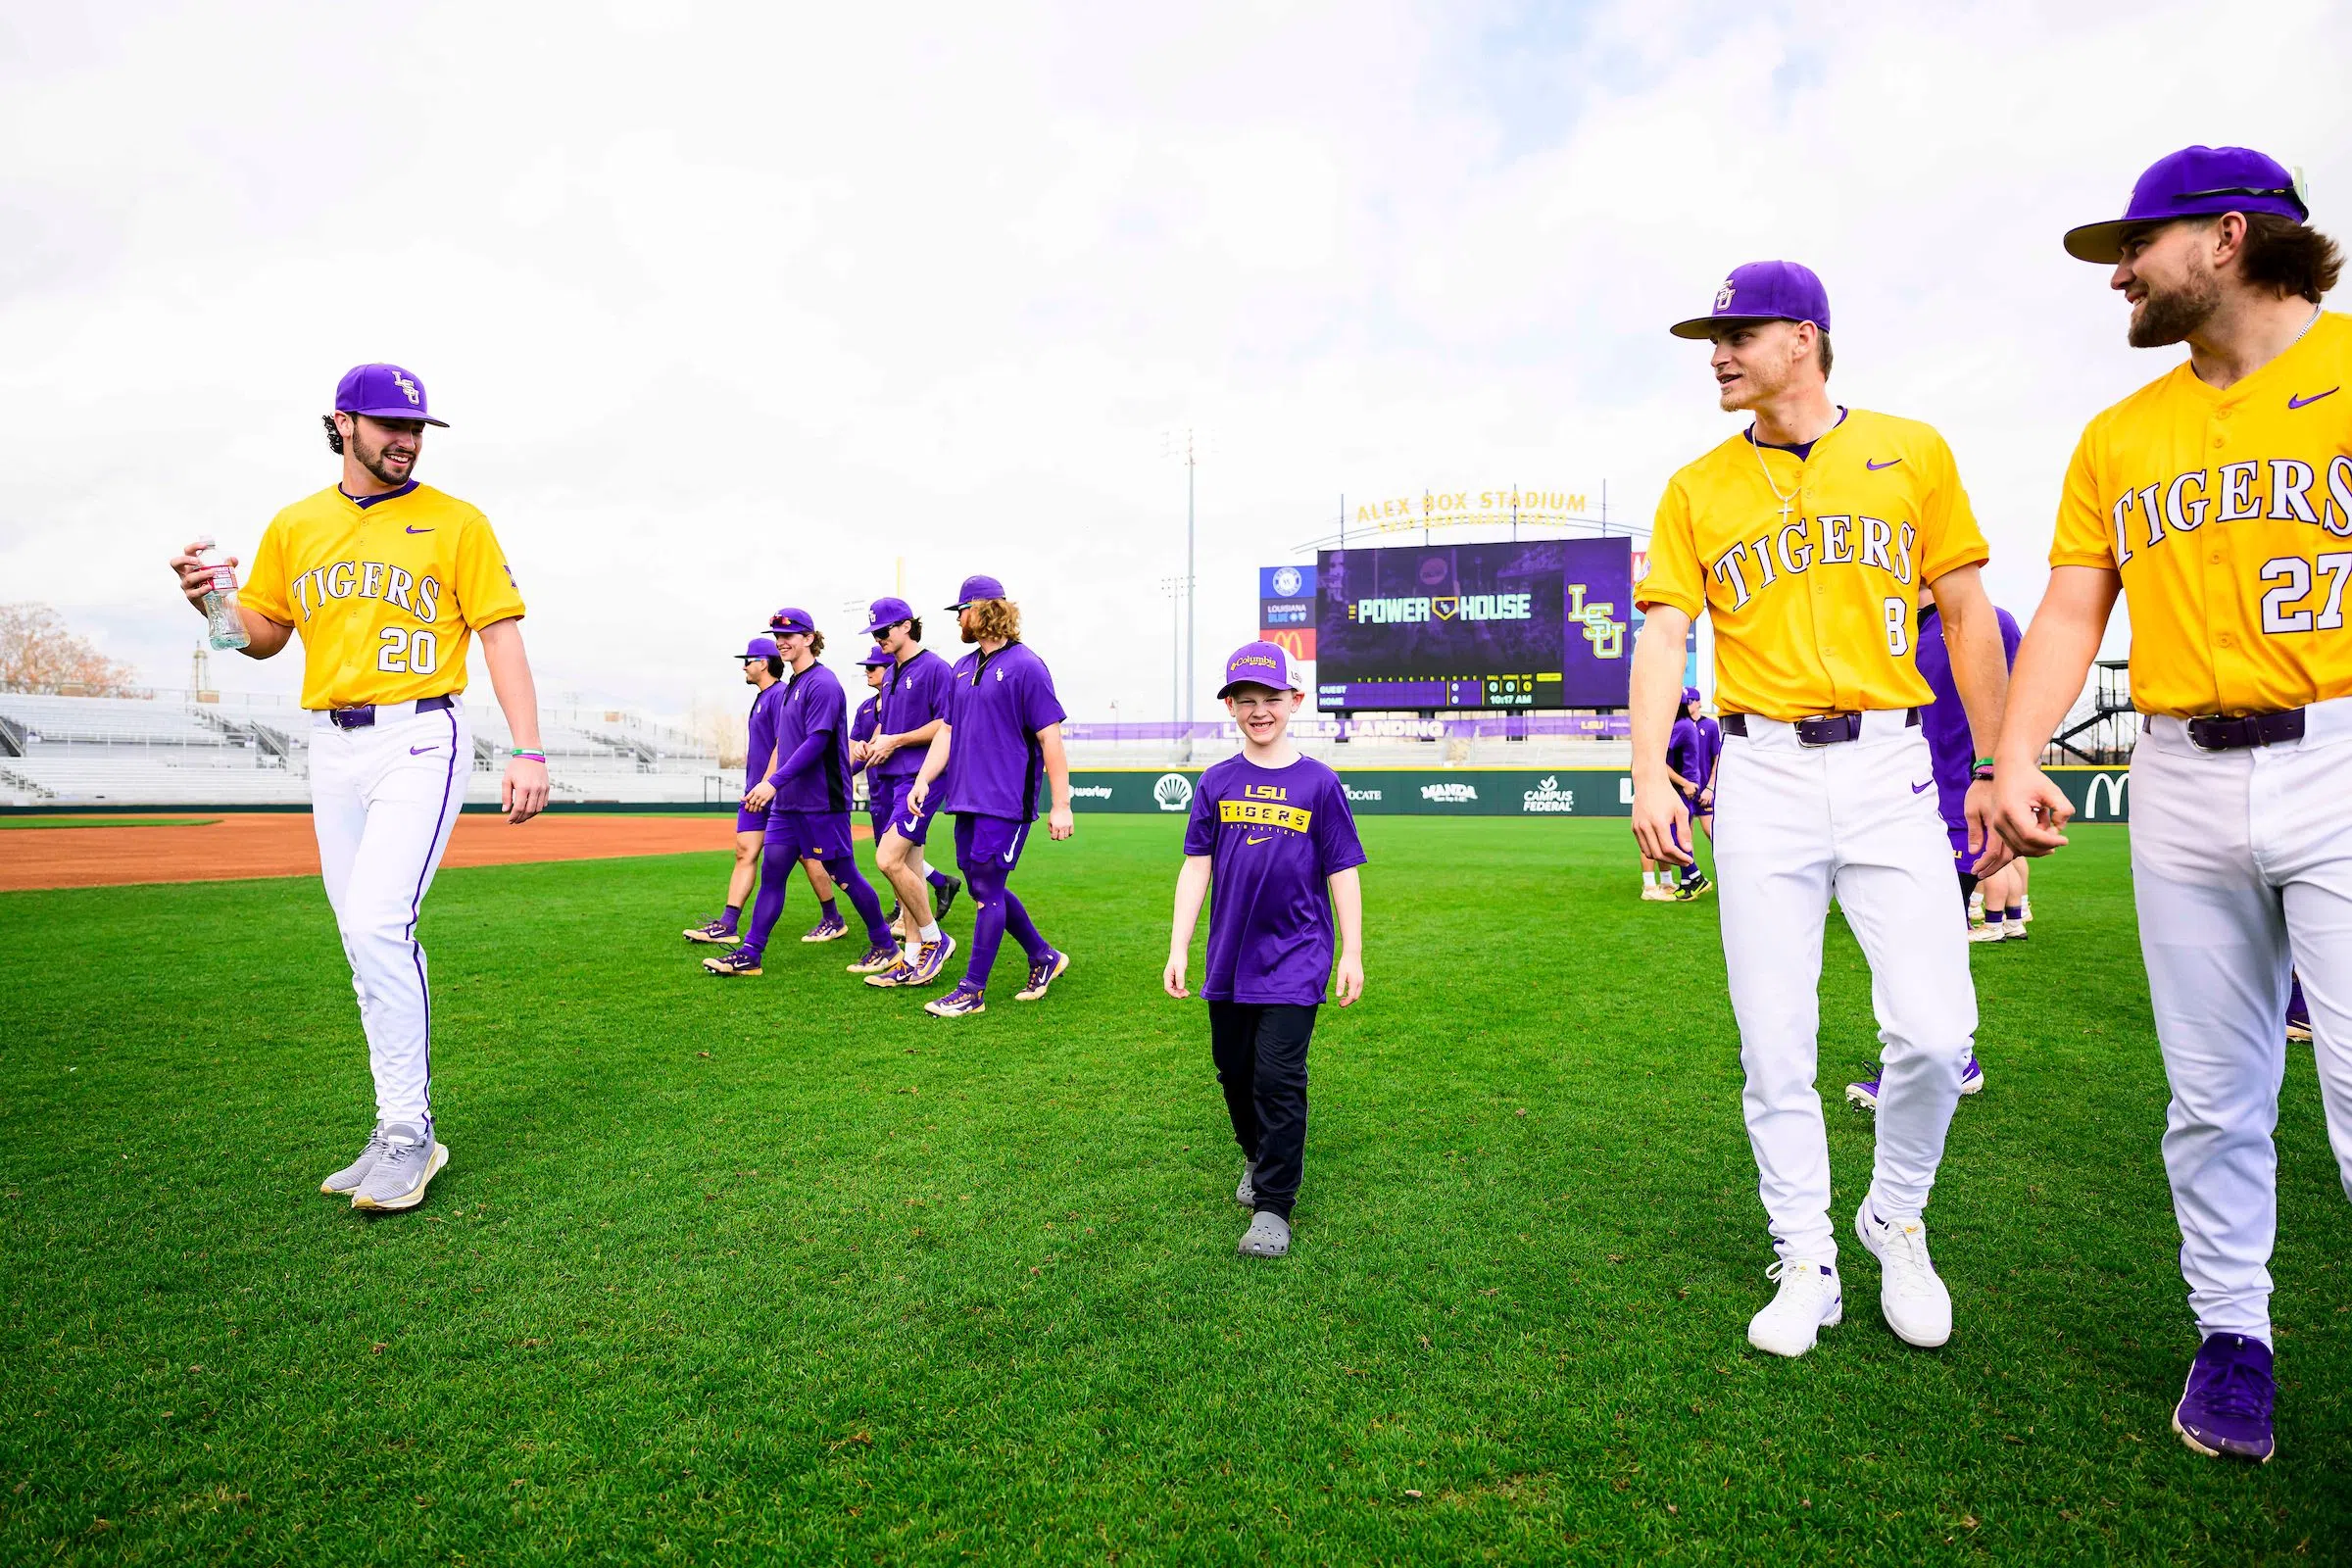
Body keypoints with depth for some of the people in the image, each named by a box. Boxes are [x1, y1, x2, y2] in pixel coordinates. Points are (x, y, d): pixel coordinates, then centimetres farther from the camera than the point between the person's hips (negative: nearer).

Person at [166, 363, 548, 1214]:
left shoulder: (455, 522, 3)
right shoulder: (295, 526, 14)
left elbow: (500, 633, -3)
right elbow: (265, 633, 19)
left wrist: (527, 750, -13)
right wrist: (212, 602, -5)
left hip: (420, 739, -5)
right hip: (332, 747, 5)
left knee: (378, 925, -18)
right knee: (367, 943, 7)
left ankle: (407, 1134, -8)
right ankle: (403, 1134, 16)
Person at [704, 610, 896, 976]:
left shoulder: (822, 683, -13)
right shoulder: (792, 686, 16)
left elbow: (817, 742, -22)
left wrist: (774, 781, -25)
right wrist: (766, 787, 18)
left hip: (822, 802, -9)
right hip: (787, 801, 9)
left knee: (843, 875, 0)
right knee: (771, 872, 7)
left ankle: (884, 944, 14)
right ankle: (750, 953, 11)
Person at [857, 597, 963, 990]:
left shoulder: (935, 668, -8)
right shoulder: (890, 676, 19)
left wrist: (896, 741, -13)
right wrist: (874, 744, 6)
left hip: (919, 778, -9)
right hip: (887, 780, 9)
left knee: (889, 859, -19)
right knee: (907, 869, 9)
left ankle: (935, 939, -3)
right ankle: (913, 960, 14)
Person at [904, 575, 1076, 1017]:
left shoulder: (1025, 665, -10)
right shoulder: (964, 667, 14)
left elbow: (1050, 737, -13)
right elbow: (948, 730, 18)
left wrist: (1061, 805, -16)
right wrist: (923, 780, 5)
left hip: (1007, 801, -8)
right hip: (968, 798, 8)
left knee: (987, 888, -4)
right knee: (983, 887, 13)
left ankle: (972, 991, 6)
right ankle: (1044, 956, 29)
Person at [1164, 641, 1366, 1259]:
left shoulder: (1319, 783, -4)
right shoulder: (1216, 783, 3)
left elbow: (1342, 873, 0)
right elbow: (1197, 867, 4)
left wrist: (1352, 953, -1)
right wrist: (1178, 950, 0)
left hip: (1295, 957, -4)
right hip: (1229, 956, 4)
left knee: (1278, 1076, -6)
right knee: (1234, 1071, 15)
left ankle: (1273, 1206, 8)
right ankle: (1261, 1158, 41)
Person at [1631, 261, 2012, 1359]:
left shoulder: (1911, 453, 8)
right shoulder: (1696, 490, 9)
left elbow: (1967, 615, 9)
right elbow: (1664, 638, -1)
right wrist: (1649, 774, -15)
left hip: (1889, 765, 0)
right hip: (1762, 775, 1)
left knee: (1934, 1030, -6)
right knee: (1774, 1045, 2)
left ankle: (1896, 1224, 22)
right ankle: (1806, 1263, 19)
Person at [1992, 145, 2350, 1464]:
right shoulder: (2120, 437, 15)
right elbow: (2071, 611, 11)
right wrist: (2017, 755, -3)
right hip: (2183, 778, 4)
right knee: (2214, 1094, 10)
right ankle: (2233, 1333, 24)